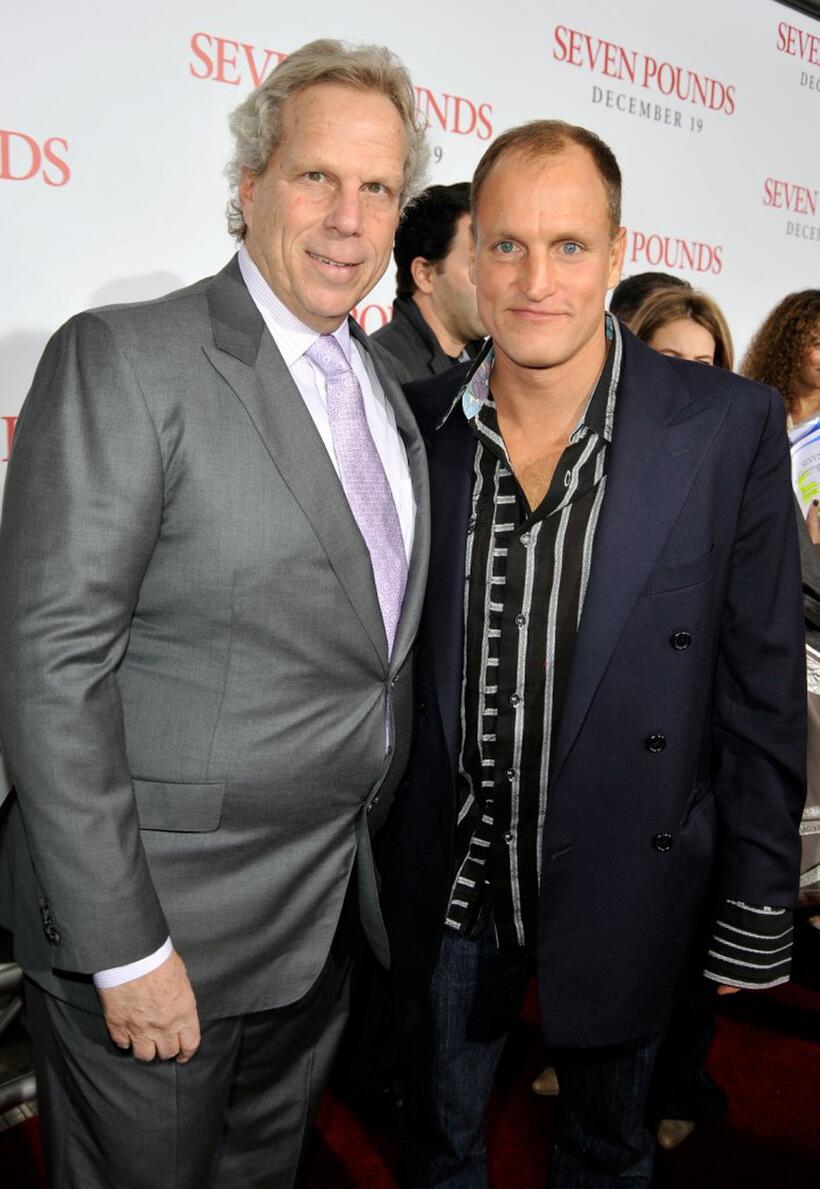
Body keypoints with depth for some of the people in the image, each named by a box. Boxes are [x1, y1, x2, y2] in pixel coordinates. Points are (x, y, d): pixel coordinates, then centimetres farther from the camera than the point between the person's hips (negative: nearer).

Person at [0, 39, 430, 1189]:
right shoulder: (123, 359, -16)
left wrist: (377, 858, 10)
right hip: (161, 922, -6)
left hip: (331, 910, 7)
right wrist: (125, 948, -19)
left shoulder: (382, 386, 7)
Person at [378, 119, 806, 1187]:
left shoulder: (732, 427, -13)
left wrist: (758, 908, -5)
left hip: (626, 880, -1)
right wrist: (372, 841, 5)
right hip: (449, 871, 2)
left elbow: (764, 689, -8)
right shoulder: (418, 421, -6)